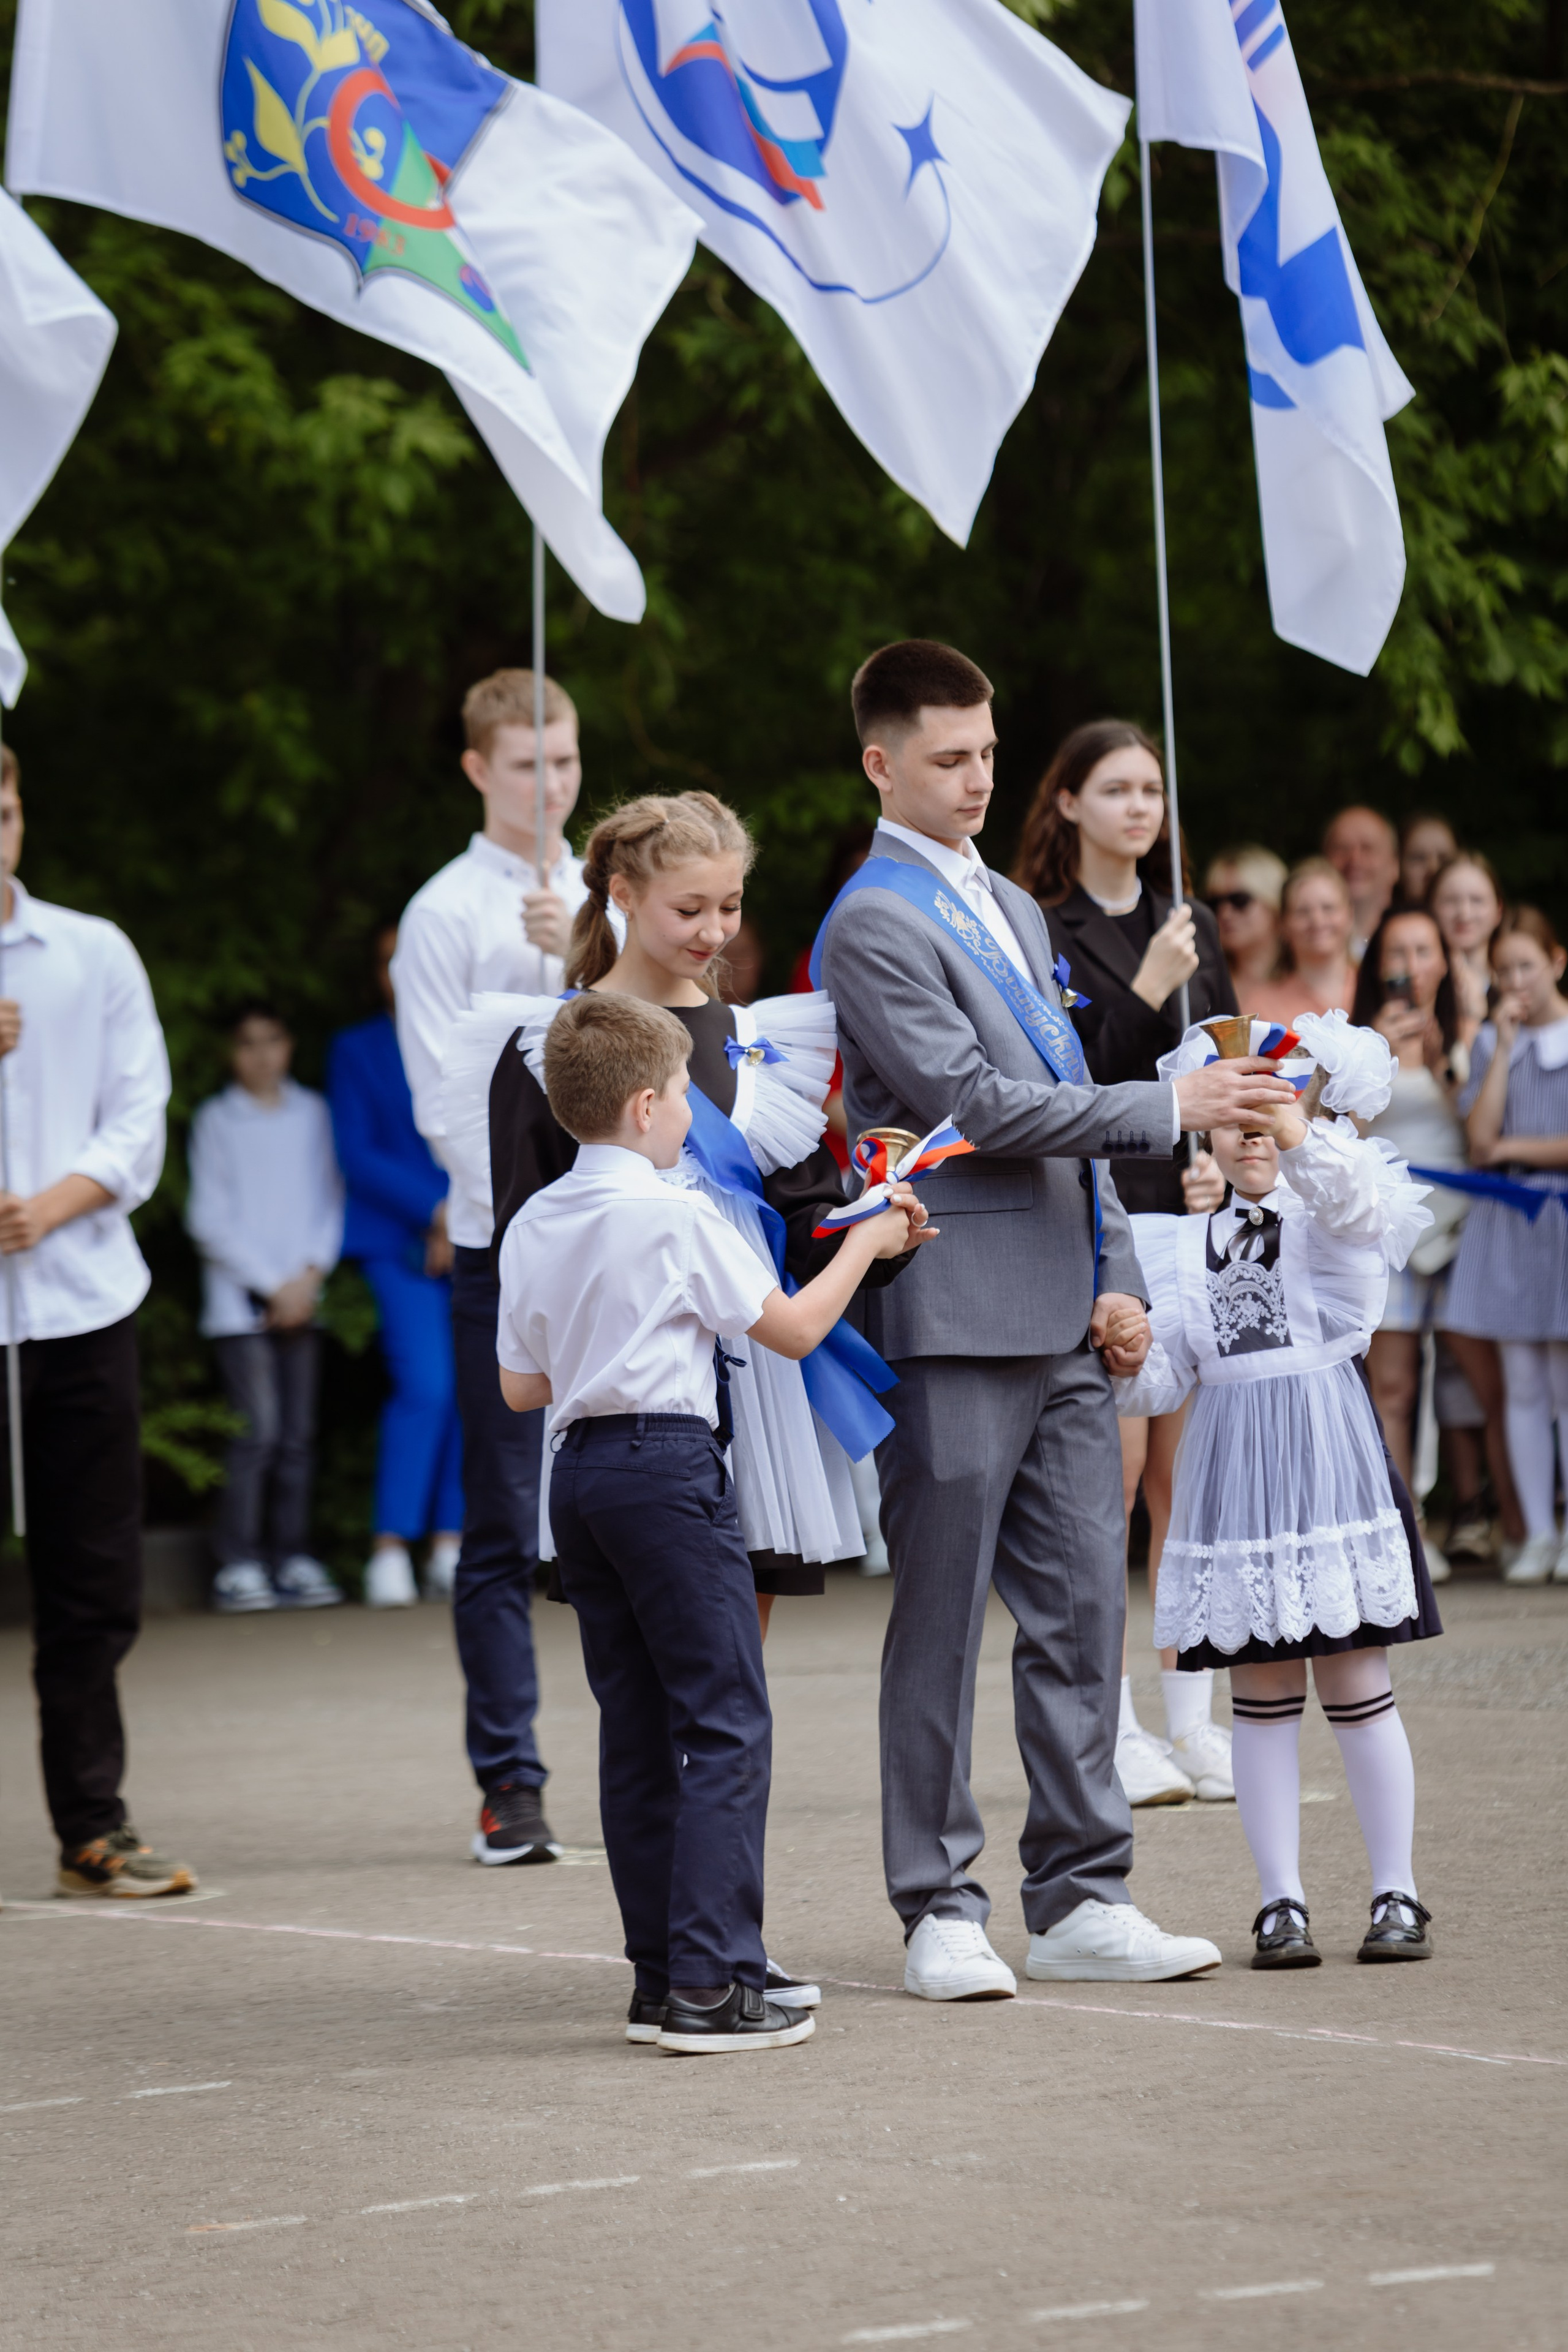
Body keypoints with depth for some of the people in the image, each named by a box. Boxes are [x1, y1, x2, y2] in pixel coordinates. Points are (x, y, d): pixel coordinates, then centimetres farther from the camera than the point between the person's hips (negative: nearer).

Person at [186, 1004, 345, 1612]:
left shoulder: (313, 1114, 12)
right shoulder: (217, 1121, 3)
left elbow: (331, 1198, 11)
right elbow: (210, 1219, 0)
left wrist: (310, 1273, -3)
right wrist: (272, 1283, -5)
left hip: (301, 1295, 3)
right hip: (239, 1301, -3)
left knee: (299, 1433, 1)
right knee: (259, 1430, -12)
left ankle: (293, 1559, 4)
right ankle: (239, 1566, -10)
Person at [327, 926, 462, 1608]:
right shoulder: (357, 1050, 9)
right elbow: (357, 1155, 0)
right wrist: (436, 1212, -10)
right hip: (402, 1240, -3)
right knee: (426, 1386, -18)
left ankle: (450, 1553, -1)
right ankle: (390, 1549, -15)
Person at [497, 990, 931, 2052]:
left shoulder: (533, 1227, 9)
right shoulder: (678, 1217, -10)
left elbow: (521, 1387, 13)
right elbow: (794, 1327, -2)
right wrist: (868, 1242, 11)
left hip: (579, 1470, 7)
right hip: (669, 1464, -7)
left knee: (638, 1728, 11)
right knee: (726, 1723, -6)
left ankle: (660, 1979, 13)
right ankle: (712, 1983, -12)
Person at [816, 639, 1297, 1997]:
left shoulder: (1013, 909, 19)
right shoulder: (874, 924, -8)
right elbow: (978, 1105, -16)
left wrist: (1115, 1280, 11)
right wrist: (1174, 1109, -16)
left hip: (1061, 1323, 8)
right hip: (954, 1323, -8)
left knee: (1082, 1611, 6)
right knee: (942, 1624, -1)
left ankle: (1083, 1899, 11)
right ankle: (942, 1910, 5)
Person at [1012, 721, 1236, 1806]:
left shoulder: (1192, 929, 14)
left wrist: (1222, 1162, -2)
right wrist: (1147, 994, -18)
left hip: (1191, 1223, 5)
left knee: (1191, 1476, 5)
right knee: (1112, 1474, -6)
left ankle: (1192, 1720, 11)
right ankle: (1114, 1731, 0)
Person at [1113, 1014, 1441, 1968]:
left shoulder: (1336, 1216, 2)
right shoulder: (1186, 1249, 14)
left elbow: (1354, 1199, -24)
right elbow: (1162, 1381, 11)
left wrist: (1300, 1136, -42)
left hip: (1330, 1452, -4)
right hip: (1233, 1468, 4)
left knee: (1356, 1683, -1)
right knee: (1262, 1695, 5)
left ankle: (1397, 1894, 8)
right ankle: (1282, 1899, 11)